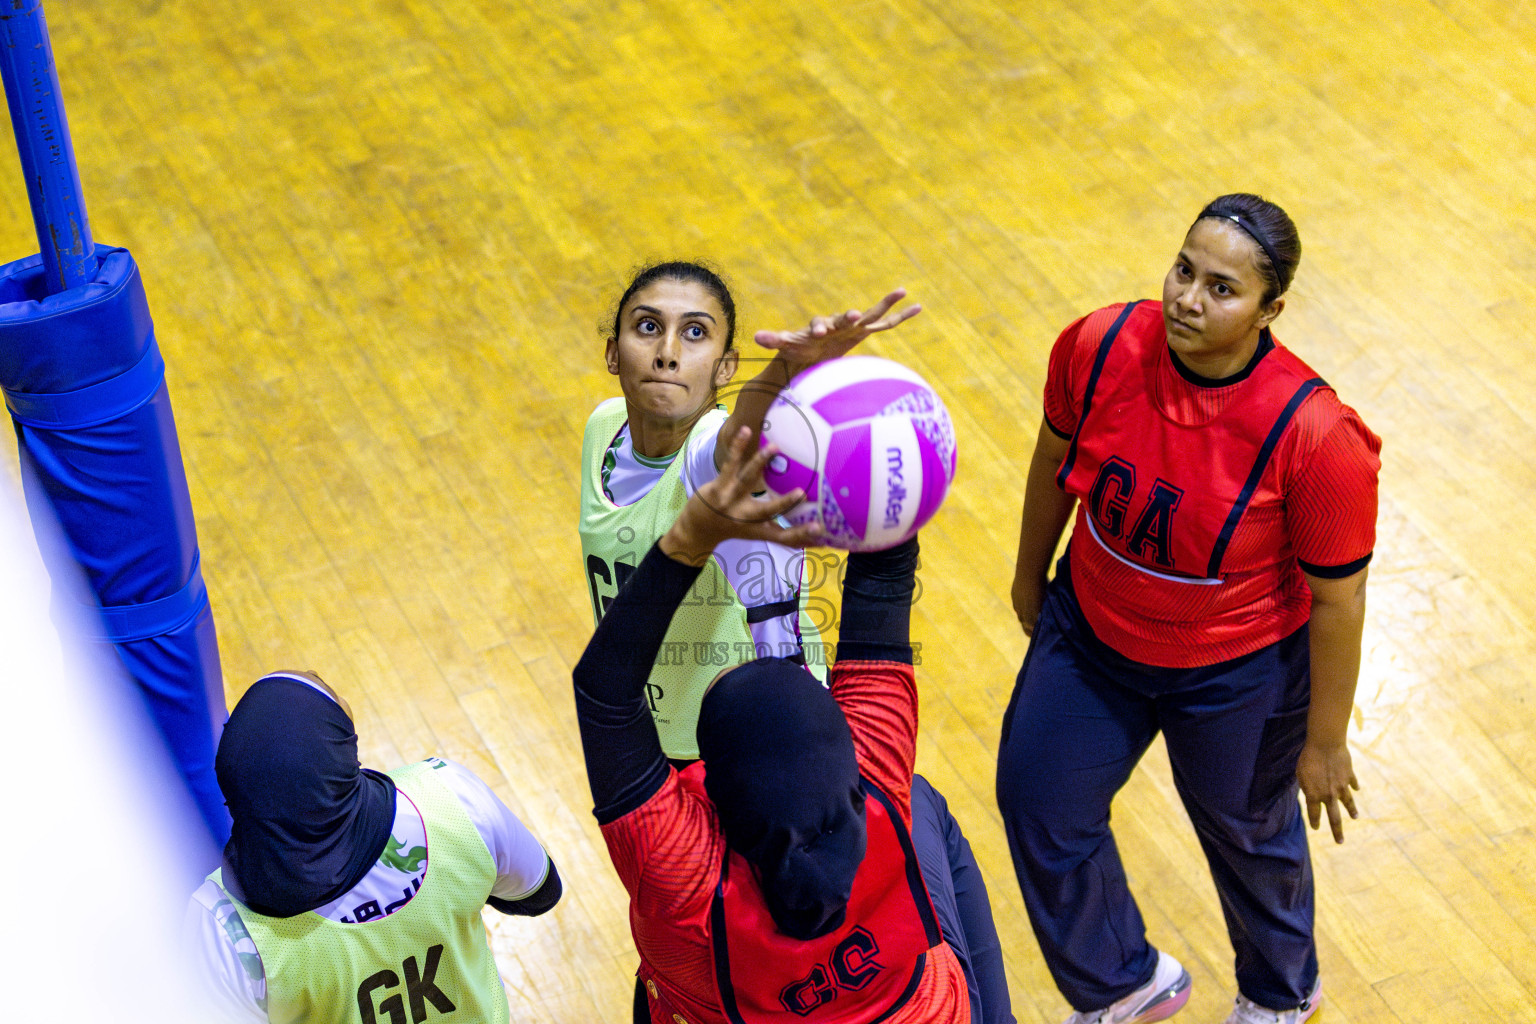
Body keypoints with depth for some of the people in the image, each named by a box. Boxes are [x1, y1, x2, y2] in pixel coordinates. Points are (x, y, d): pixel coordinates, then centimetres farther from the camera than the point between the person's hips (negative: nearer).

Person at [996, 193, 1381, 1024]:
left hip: (1236, 675, -4)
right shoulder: (1099, 347, -22)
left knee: (1244, 832, 22)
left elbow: (1337, 597, -20)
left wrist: (1324, 743, -10)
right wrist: (1030, 575, 13)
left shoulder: (1315, 434, -33)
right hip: (1090, 630, 4)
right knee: (1037, 801, 15)